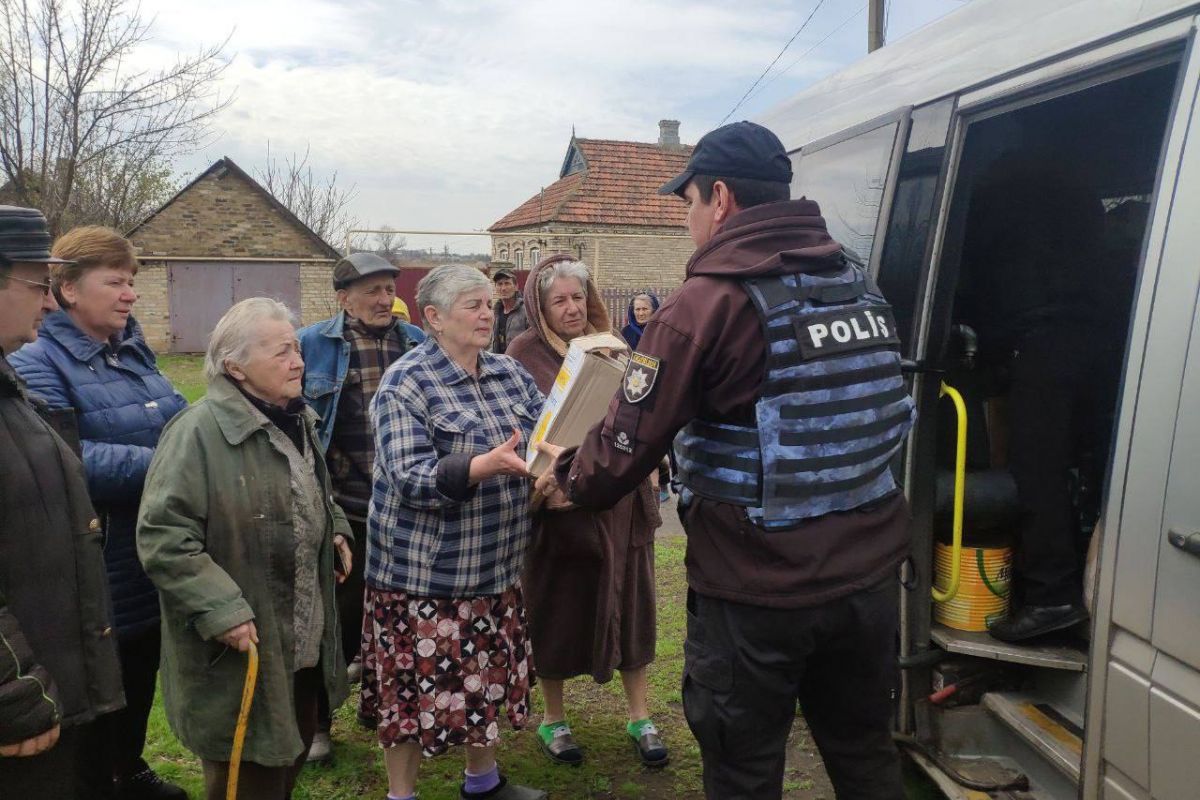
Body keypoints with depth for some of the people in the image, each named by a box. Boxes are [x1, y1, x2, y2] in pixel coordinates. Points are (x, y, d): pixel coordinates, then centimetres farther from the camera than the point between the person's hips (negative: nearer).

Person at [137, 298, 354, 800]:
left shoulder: (296, 419, 8)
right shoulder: (200, 432, -21)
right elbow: (162, 538, -24)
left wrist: (336, 531, 8)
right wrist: (221, 611, -27)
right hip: (243, 649, -8)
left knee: (293, 752, 23)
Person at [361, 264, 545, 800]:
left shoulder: (509, 373, 6)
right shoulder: (406, 383, -14)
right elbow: (410, 478, -23)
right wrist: (486, 464, -35)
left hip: (495, 565, 6)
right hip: (425, 571, -6)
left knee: (488, 675, 18)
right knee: (416, 686, 6)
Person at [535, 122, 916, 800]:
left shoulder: (707, 304, -15)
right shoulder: (861, 287, 6)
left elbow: (630, 444, -13)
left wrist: (572, 479, 8)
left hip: (758, 593, -6)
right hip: (871, 574, 7)